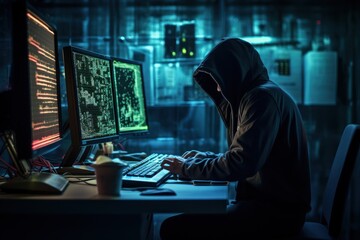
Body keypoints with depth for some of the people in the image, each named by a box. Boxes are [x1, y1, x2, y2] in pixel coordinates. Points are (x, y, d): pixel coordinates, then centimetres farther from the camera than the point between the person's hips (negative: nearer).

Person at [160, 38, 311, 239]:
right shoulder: (253, 95, 19)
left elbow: (240, 164, -22)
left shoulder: (263, 96, -14)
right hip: (270, 201, 11)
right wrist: (200, 157, 17)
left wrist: (187, 168, -9)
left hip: (278, 210, -11)